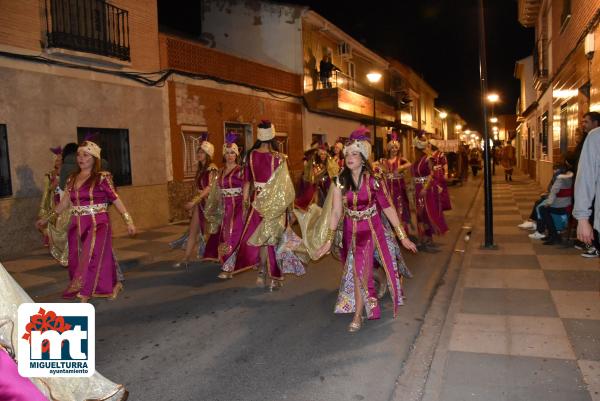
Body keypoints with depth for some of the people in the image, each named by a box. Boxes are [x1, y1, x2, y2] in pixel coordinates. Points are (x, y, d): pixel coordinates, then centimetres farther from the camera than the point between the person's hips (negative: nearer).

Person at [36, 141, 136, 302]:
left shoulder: (102, 178, -7)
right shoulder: (72, 179, 10)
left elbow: (116, 200, -7)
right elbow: (65, 202, 19)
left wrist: (129, 221, -11)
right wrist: (47, 218, 23)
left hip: (97, 225, -6)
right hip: (77, 226, 6)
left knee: (91, 259, -9)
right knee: (77, 261, 8)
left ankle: (84, 295, 2)